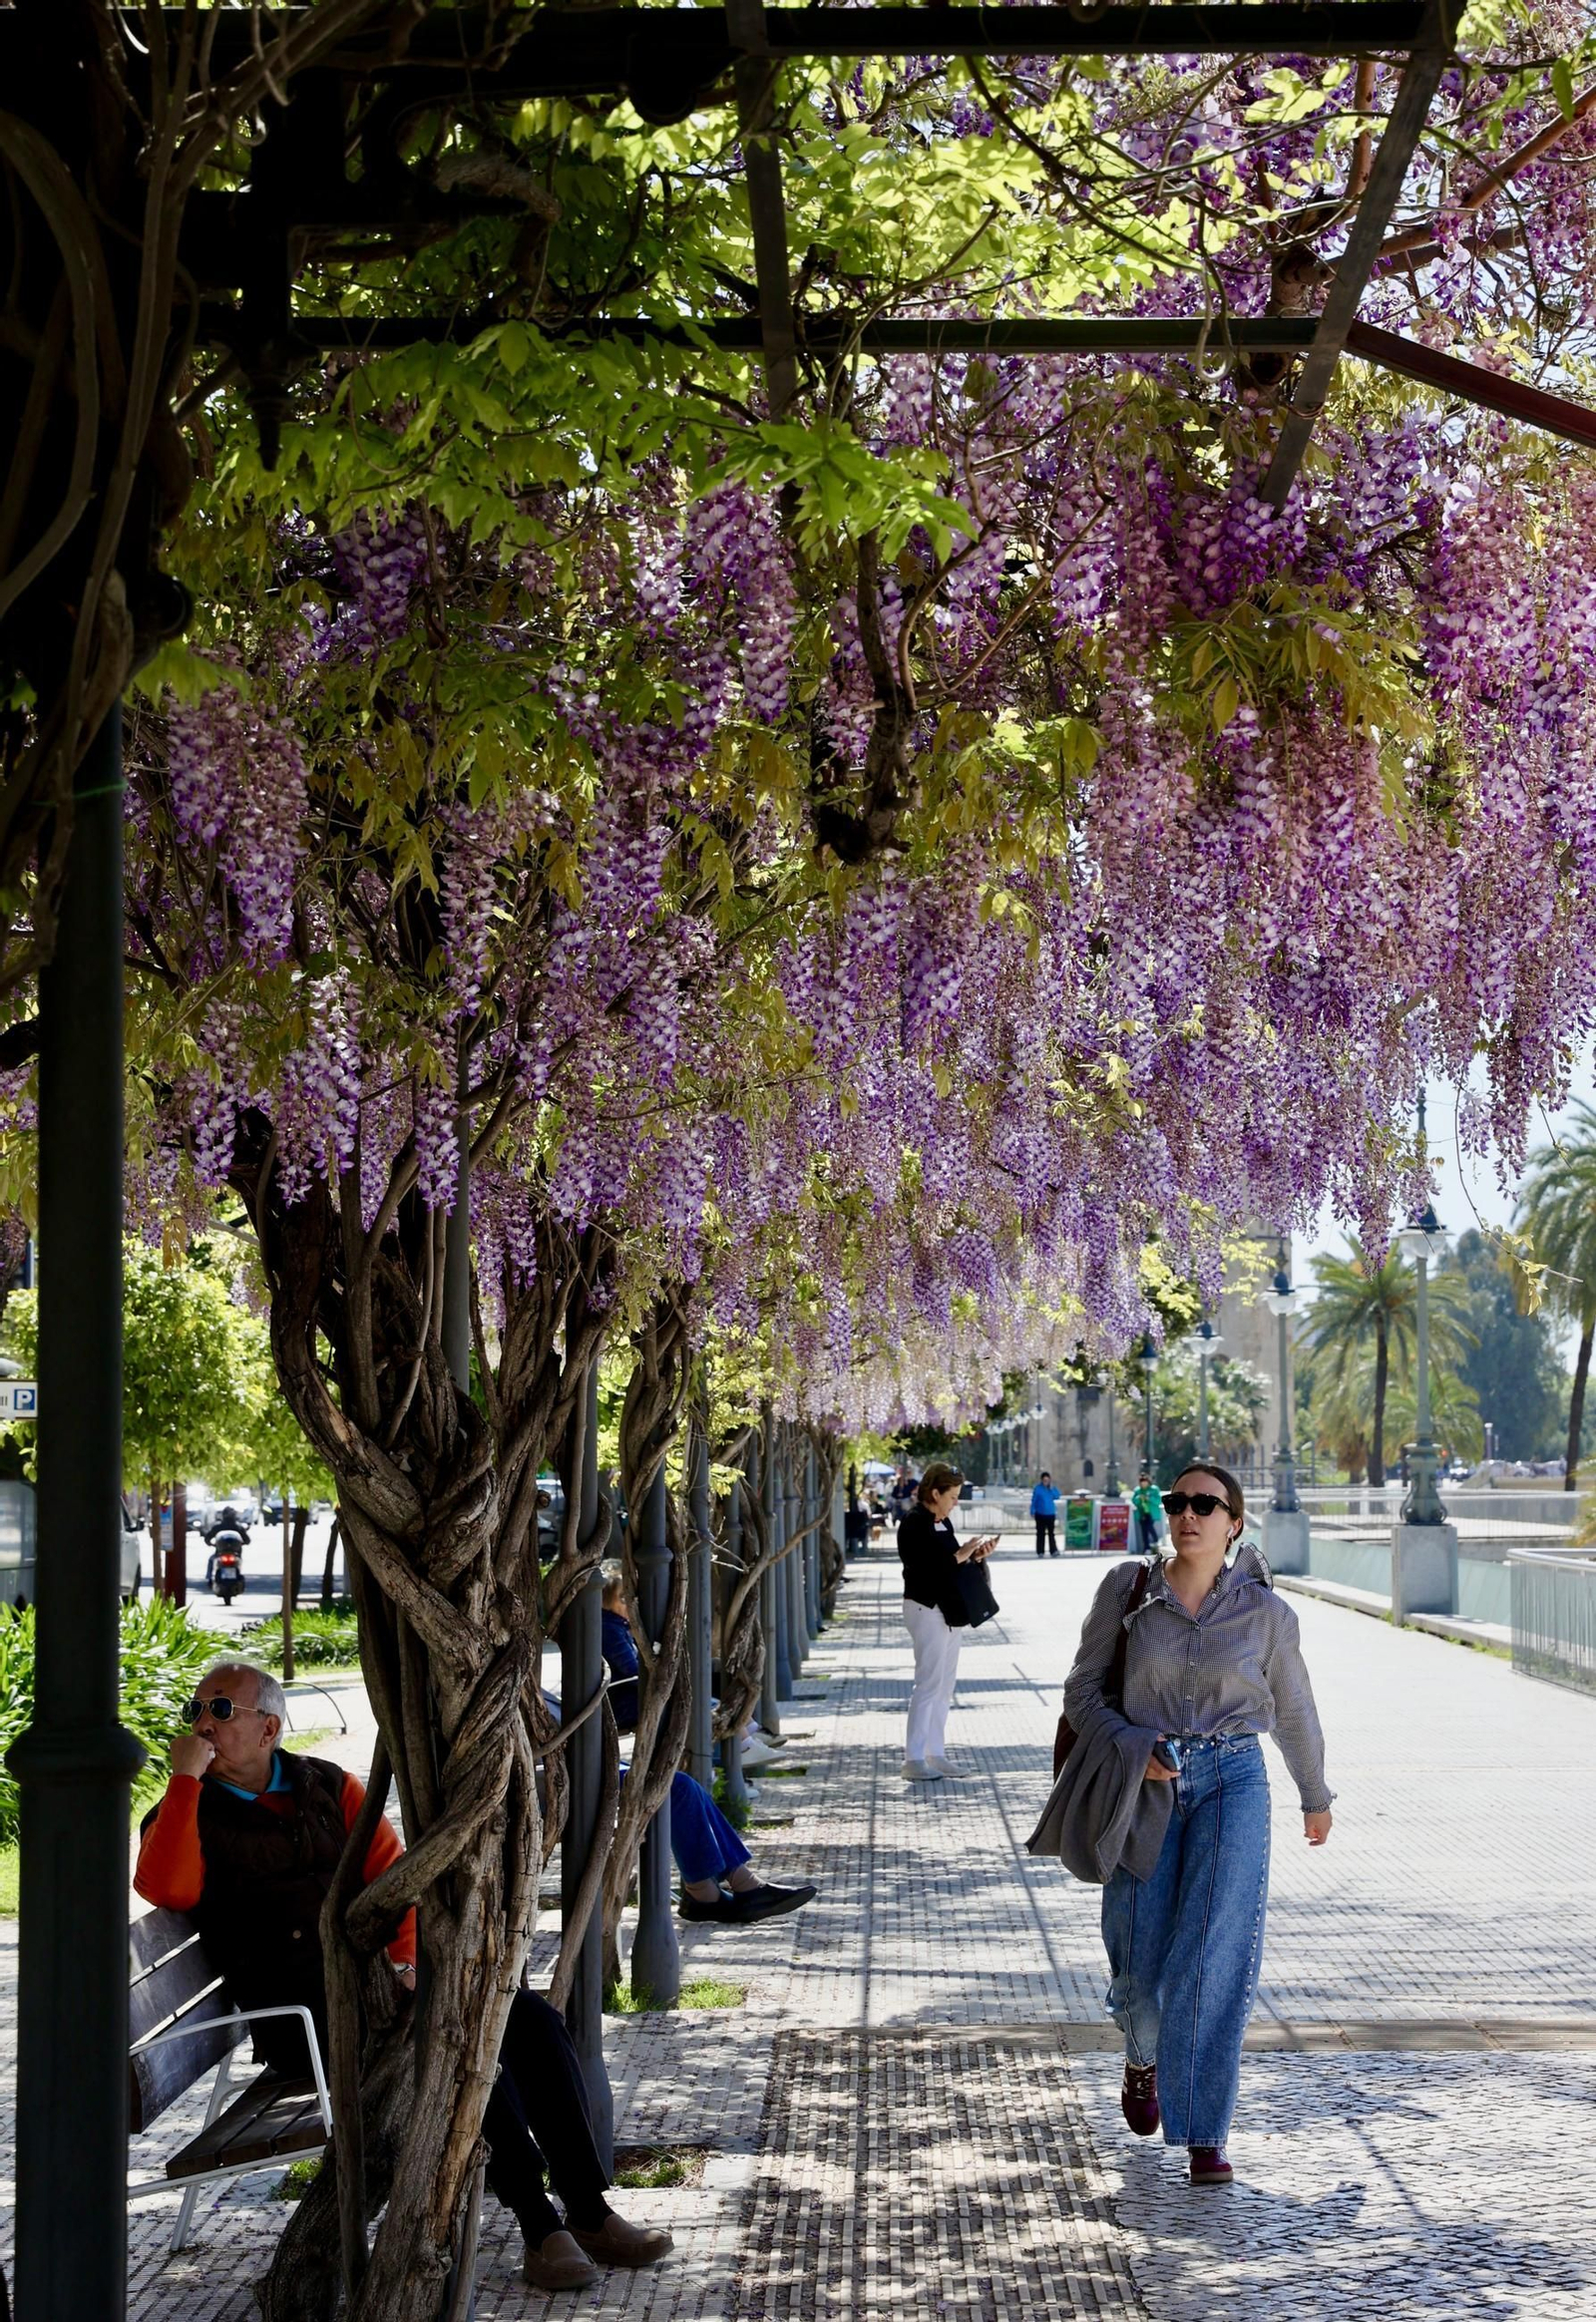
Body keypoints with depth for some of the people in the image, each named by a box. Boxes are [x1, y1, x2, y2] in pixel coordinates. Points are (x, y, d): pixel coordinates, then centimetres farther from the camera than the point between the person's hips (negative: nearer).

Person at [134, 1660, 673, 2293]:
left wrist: (404, 1960, -8)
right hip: (300, 2009, -5)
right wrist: (185, 1777, -14)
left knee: (533, 2021, -14)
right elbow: (166, 1887, -17)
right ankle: (540, 2227, -25)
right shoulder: (184, 1814, 5)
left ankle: (590, 2211, -10)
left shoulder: (328, 1785, 17)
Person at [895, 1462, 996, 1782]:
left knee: (945, 1686, 11)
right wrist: (958, 1557, -18)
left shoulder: (943, 1523, 15)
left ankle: (936, 1754, 16)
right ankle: (914, 1760, -7)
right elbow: (923, 1568, -22)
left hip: (949, 1611, 10)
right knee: (929, 1684, -10)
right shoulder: (914, 1523, -13)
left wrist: (975, 1556, 5)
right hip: (927, 1609, -10)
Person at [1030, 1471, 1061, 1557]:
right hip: (1040, 1514, -2)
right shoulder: (1038, 1488, -5)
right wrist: (1033, 1511, -7)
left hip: (1050, 1514, 2)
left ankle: (1053, 1551, -1)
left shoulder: (1051, 1488, 5)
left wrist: (1051, 1488, -12)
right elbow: (1034, 1500, -4)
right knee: (1041, 1533, 2)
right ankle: (1040, 1552, 6)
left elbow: (1057, 1496, -6)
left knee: (1051, 1533, 0)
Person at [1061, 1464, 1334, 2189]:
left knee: (1216, 1958, -14)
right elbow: (1083, 1693, 3)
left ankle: (1206, 2139, -9)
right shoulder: (1126, 1591, -1)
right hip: (1144, 1784, 1)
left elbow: (1293, 1710, 15)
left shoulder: (1264, 1612, 0)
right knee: (1142, 1960, 4)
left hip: (1232, 1781, -1)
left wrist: (1315, 1796, 26)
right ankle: (1142, 2059, 40)